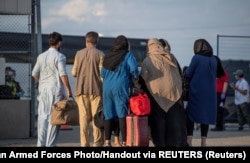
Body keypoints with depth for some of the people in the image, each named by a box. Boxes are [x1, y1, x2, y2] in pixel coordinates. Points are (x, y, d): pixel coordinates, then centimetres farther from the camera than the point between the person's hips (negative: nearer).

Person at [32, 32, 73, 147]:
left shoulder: (41, 56, 10)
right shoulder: (59, 56, -8)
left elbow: (34, 74, 12)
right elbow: (63, 75, -13)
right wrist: (69, 90, -10)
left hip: (43, 89, 5)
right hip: (56, 89, -5)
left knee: (42, 116, 6)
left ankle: (41, 143, 2)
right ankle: (51, 144, -4)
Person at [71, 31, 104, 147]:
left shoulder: (79, 54, 4)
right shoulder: (100, 54, -4)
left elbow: (74, 73, 8)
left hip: (81, 90, 2)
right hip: (96, 89, -2)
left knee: (84, 117, 4)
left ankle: (84, 143, 1)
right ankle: (97, 144, -2)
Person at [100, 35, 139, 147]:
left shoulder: (108, 56, 15)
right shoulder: (128, 55, 0)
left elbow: (102, 73, 14)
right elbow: (134, 68, -15)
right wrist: (135, 78, 3)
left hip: (107, 88, 5)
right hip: (121, 87, -5)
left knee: (108, 115, 6)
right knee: (122, 114, -5)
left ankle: (107, 142, 5)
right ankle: (124, 142, -8)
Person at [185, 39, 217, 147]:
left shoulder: (196, 58, -10)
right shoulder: (214, 60, 7)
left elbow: (188, 74, -7)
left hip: (196, 91, -5)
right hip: (209, 93, 5)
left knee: (190, 115, 4)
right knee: (206, 115, 10)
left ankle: (189, 141, -3)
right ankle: (203, 142, 8)